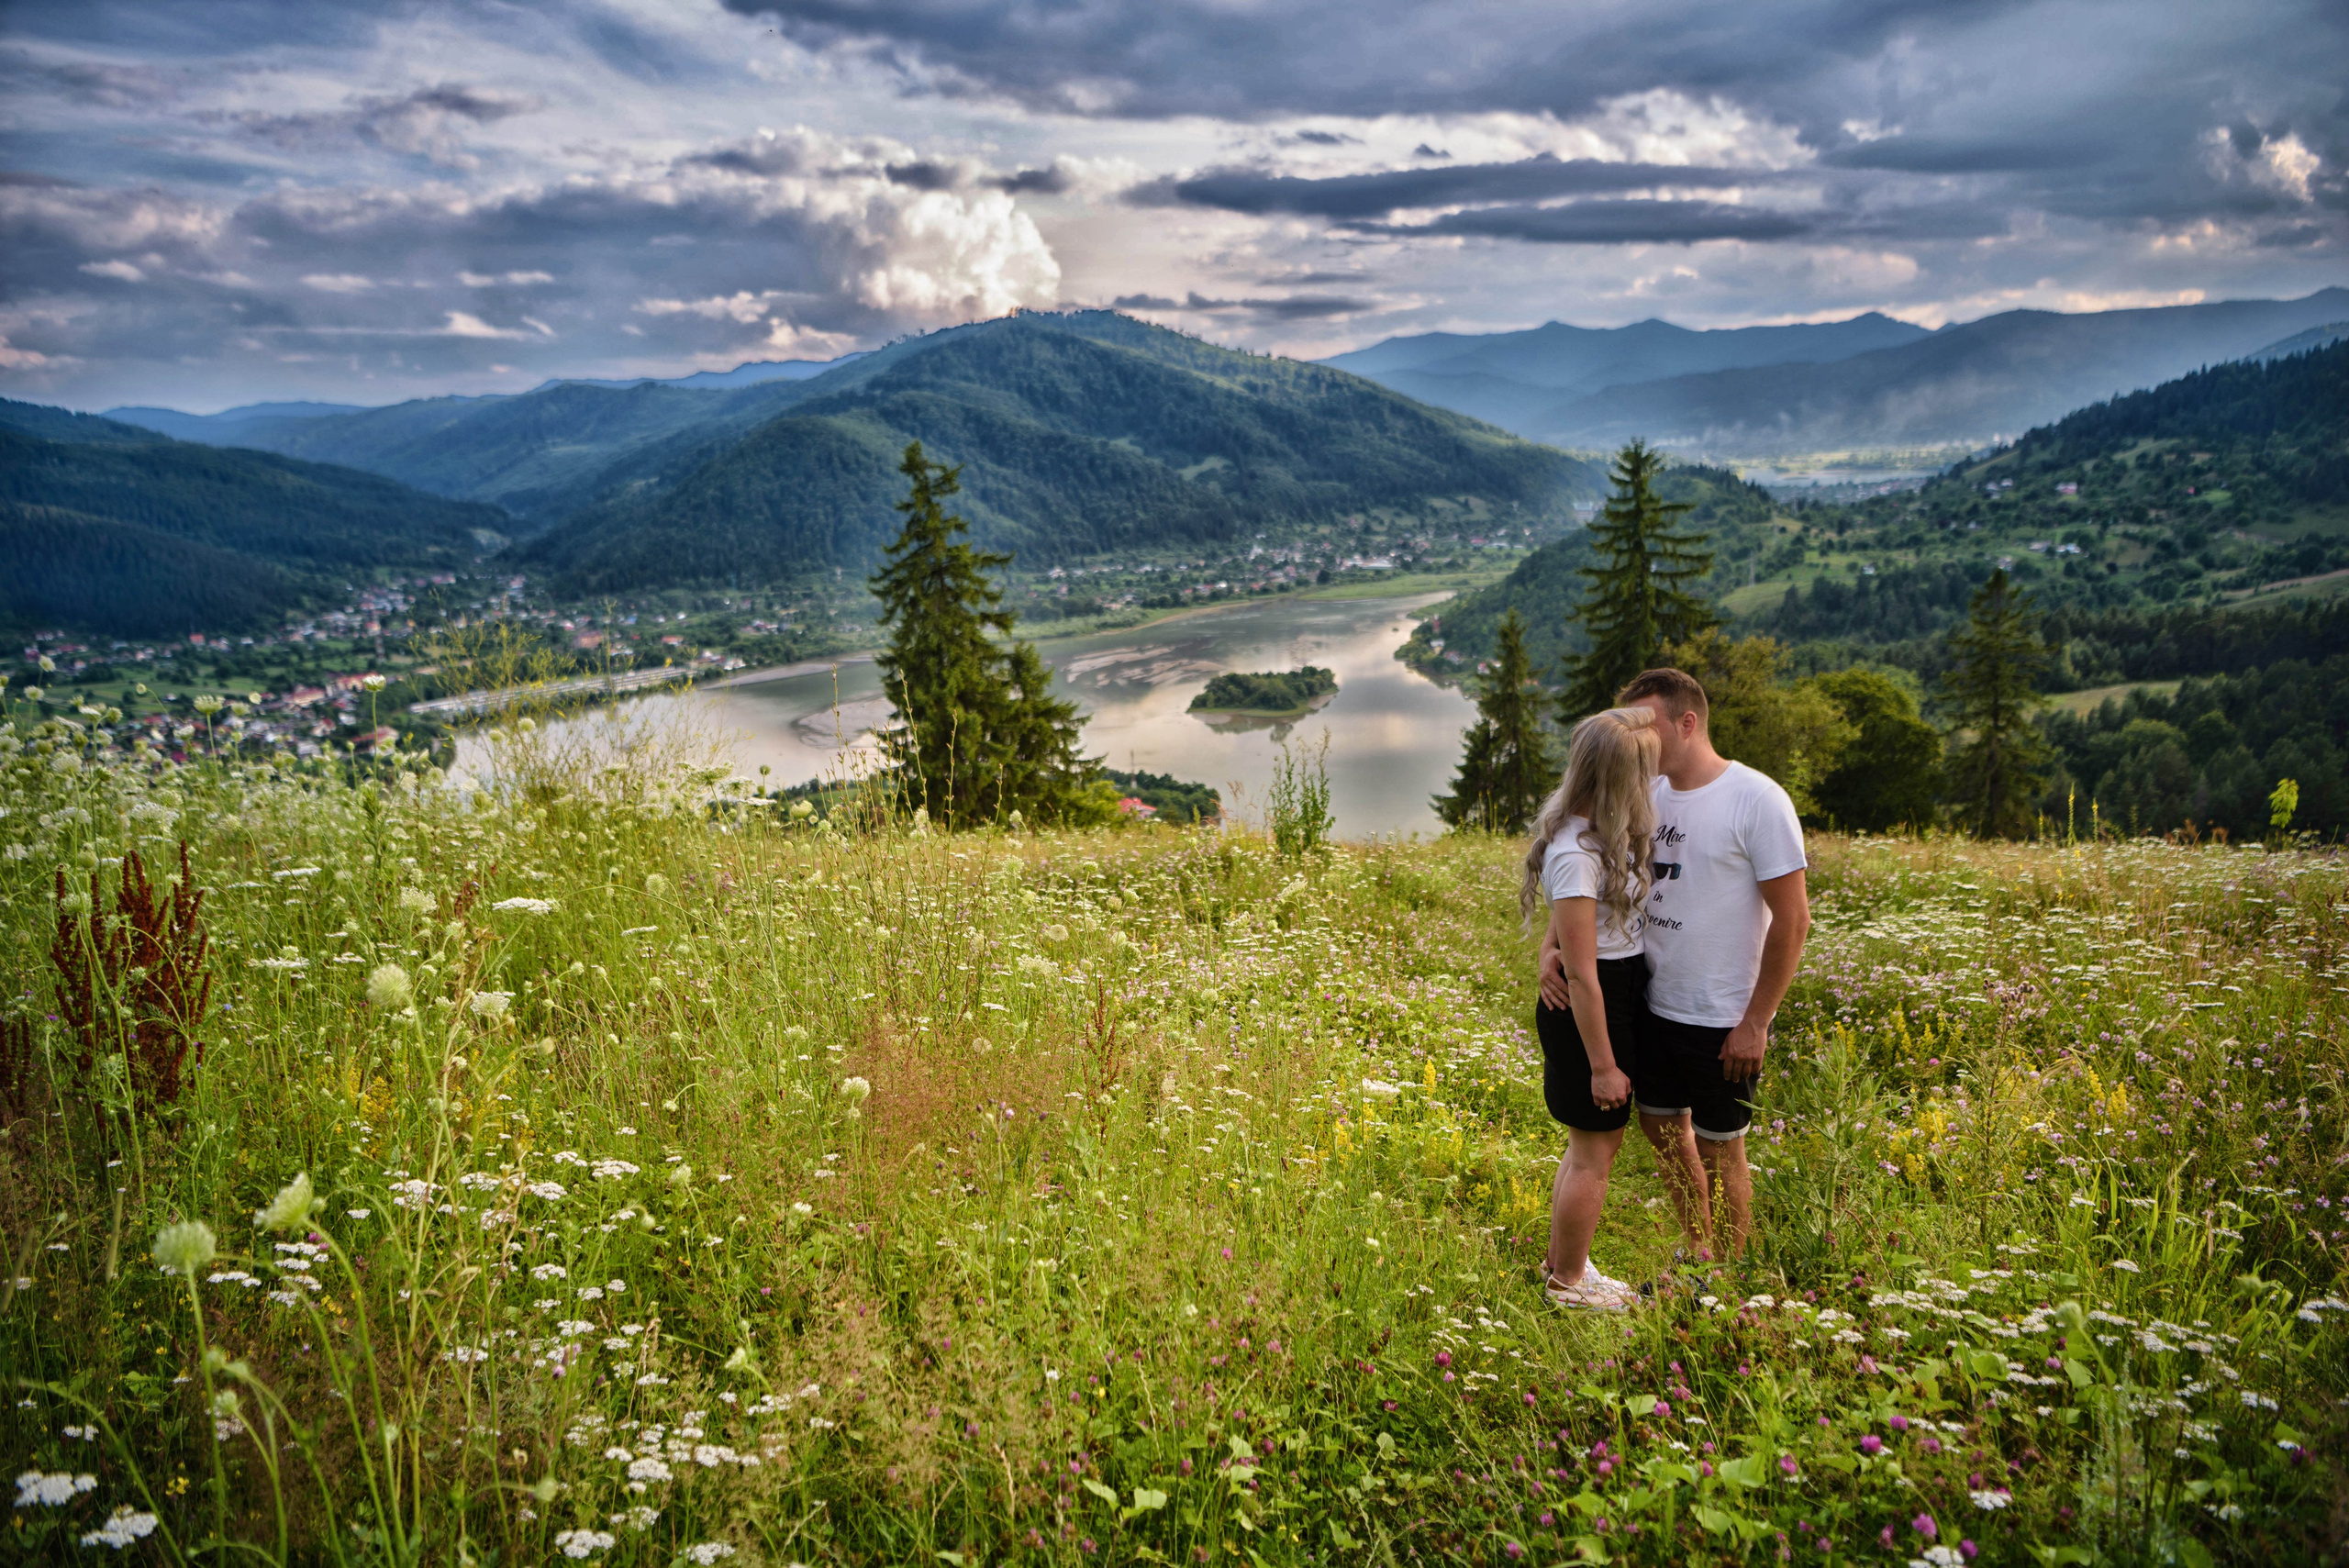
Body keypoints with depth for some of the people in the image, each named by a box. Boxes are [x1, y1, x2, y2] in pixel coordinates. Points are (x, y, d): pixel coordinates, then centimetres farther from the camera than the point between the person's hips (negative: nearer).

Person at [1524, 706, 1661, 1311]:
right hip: (1589, 1011, -10)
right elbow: (1582, 973, -23)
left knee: (1597, 1140, 22)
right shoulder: (1577, 853, -26)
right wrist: (1603, 1064, -19)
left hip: (1619, 998, 10)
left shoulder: (1602, 834, 4)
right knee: (1594, 1151, 5)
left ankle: (1563, 1258, 38)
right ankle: (1569, 1283, 23)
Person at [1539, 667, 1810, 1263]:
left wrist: (1756, 1022, -15)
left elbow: (1792, 919, -15)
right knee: (1662, 1124, 20)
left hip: (1722, 1019, -7)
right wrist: (1552, 946, -9)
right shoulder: (1649, 797, 3)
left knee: (1718, 1147, 7)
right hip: (1655, 1004, 7)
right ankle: (1698, 1250, 41)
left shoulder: (1757, 800, -16)